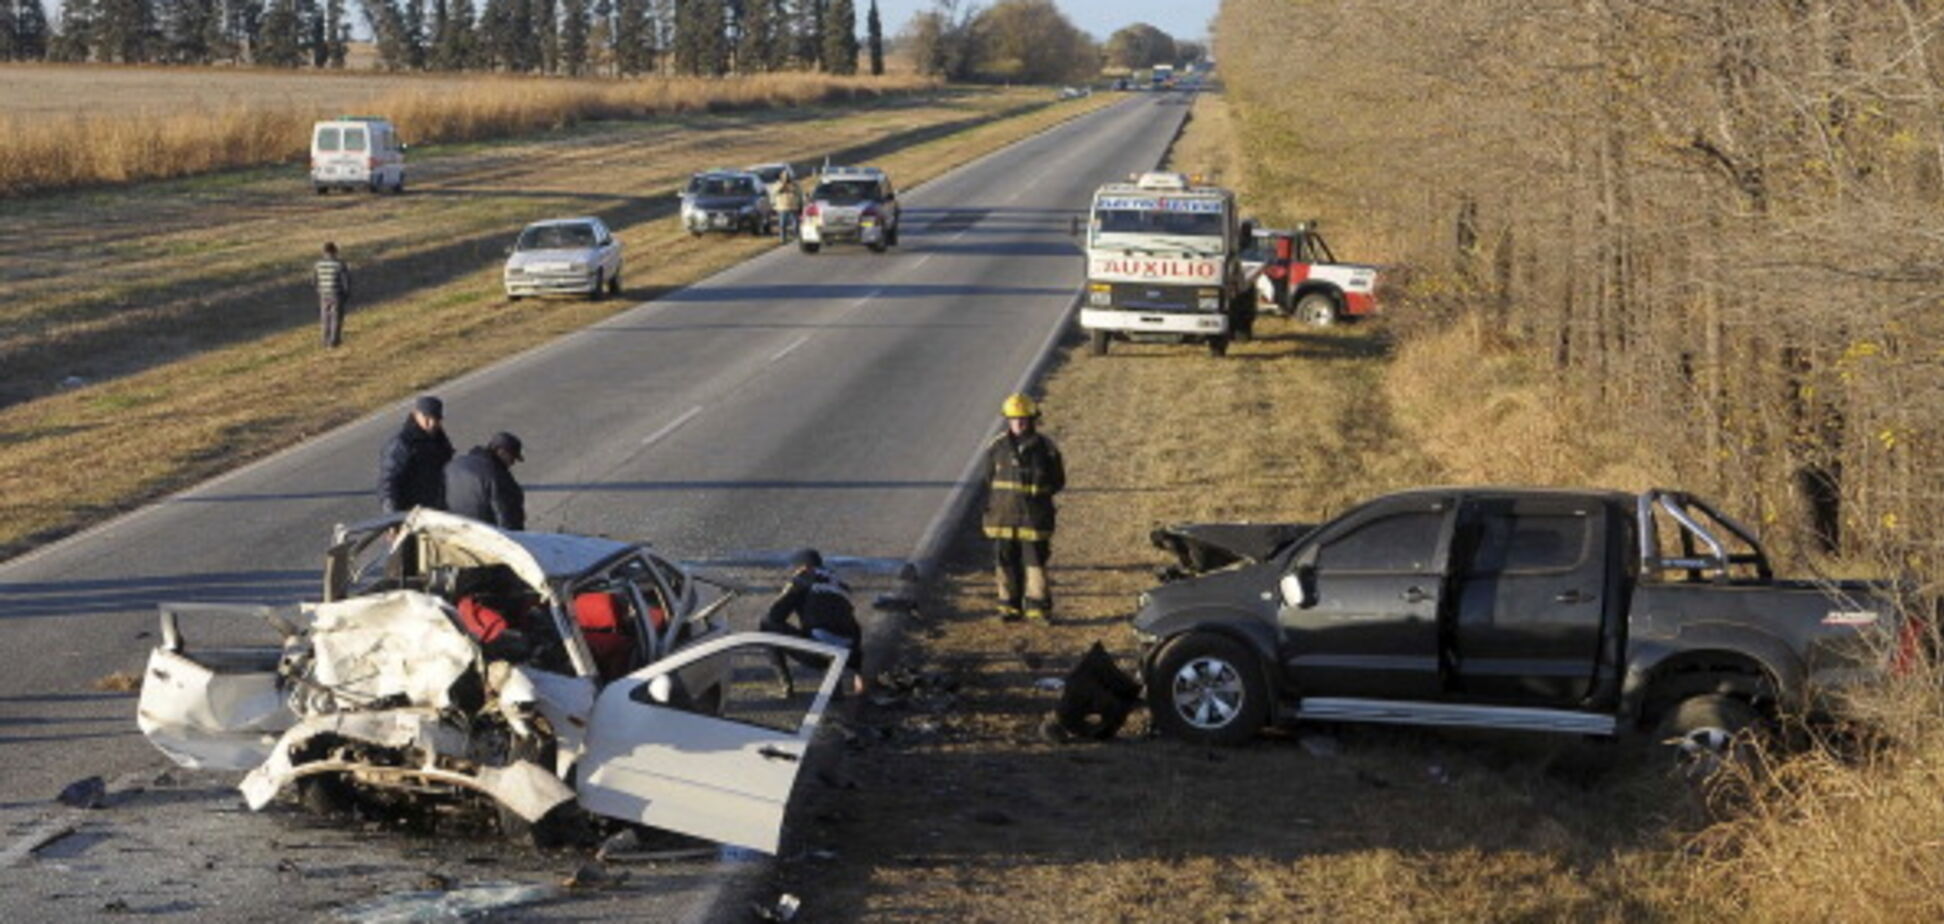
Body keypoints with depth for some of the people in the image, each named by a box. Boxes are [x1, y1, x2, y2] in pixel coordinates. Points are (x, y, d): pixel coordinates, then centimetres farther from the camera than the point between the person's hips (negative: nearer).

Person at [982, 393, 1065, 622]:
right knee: (1006, 562, 7)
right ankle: (1010, 606, 17)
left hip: (1034, 516, -2)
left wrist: (1038, 493, -4)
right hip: (1003, 515, 2)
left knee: (1035, 562, -3)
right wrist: (990, 504, 2)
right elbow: (988, 479, 13)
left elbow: (1058, 481, 6)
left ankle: (1038, 607, 5)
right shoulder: (997, 447, 5)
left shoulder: (1045, 447, -2)